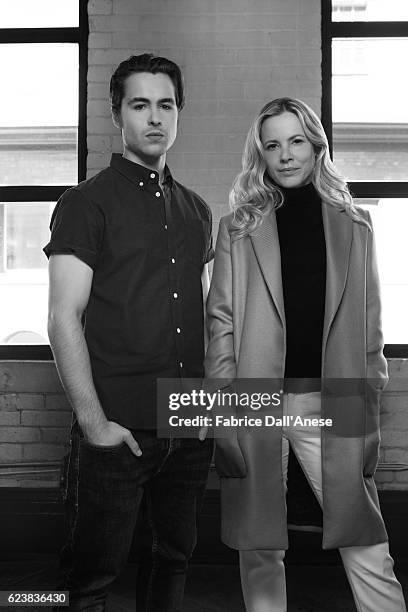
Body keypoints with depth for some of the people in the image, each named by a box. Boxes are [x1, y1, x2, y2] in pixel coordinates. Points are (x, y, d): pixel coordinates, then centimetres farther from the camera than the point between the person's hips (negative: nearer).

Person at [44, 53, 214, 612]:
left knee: (178, 556, 17)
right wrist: (94, 423, -16)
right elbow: (64, 320, -10)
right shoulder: (86, 203, -4)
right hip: (119, 428, -5)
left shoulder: (196, 209, 14)